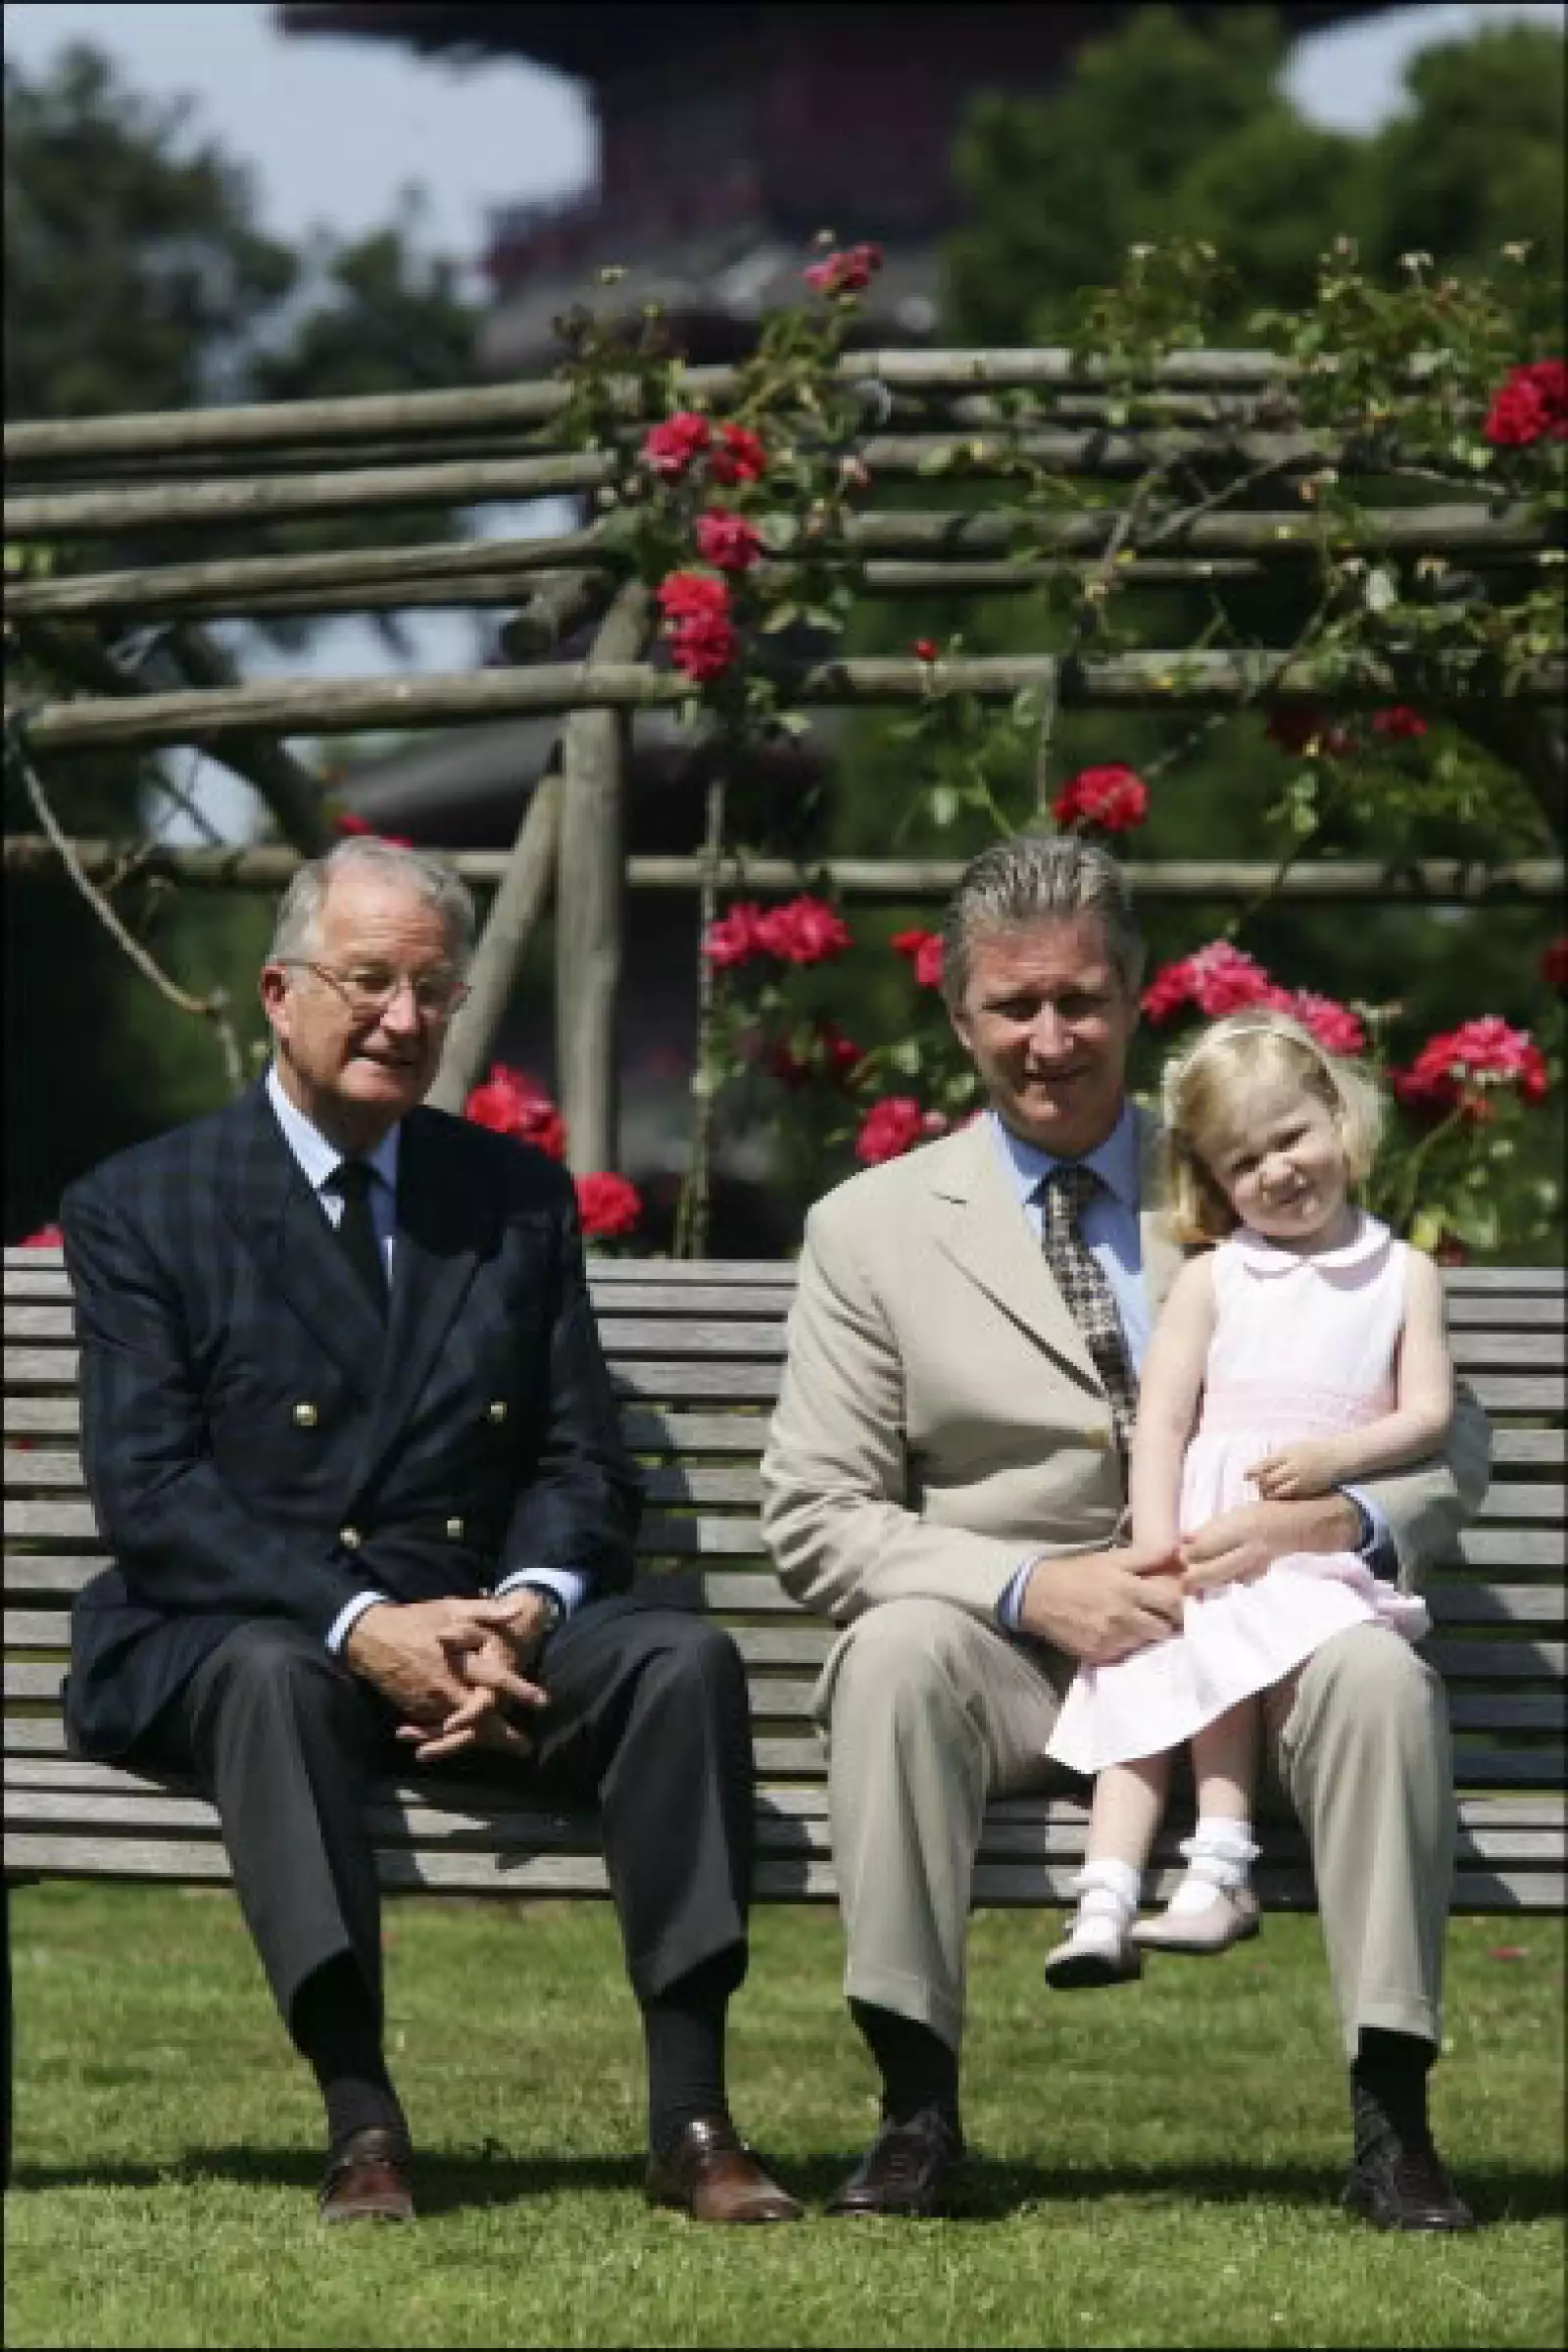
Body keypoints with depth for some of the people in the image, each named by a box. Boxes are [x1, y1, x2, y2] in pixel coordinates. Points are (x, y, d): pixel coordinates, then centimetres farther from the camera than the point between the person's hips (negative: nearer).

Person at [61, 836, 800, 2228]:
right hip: (227, 1634, -3)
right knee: (275, 1678, -38)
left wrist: (525, 1611, -14)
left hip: (489, 1636, 3)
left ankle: (690, 2119, -26)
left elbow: (583, 1464, 10)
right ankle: (361, 2126, -40)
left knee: (685, 1659, -25)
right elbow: (149, 1491, -8)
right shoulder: (140, 1210, 3)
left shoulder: (520, 1198, 16)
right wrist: (361, 1626, -22)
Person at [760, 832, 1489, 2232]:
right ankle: (918, 2113, -28)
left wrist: (1342, 1524, -13)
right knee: (899, 1651, -33)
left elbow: (1448, 1441, 11)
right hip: (1014, 1656, -1)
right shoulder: (873, 1230, 8)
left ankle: (1391, 2118, -25)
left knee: (1379, 1671, -31)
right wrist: (1034, 1589, -16)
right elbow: (814, 1520, 1)